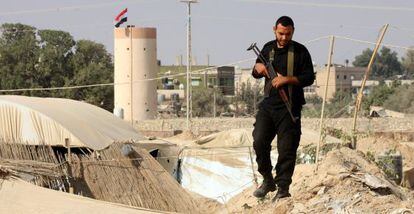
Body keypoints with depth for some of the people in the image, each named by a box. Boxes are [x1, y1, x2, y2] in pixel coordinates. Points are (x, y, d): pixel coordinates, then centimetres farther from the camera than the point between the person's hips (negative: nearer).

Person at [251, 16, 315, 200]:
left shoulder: (300, 51, 0)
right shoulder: (268, 48, 13)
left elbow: (309, 78, -5)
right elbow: (256, 74, 22)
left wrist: (287, 79, -17)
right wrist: (257, 68, -3)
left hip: (289, 107, -4)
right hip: (268, 104, 4)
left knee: (287, 149, -4)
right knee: (259, 141, -7)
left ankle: (283, 188, 1)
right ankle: (268, 180, 9)